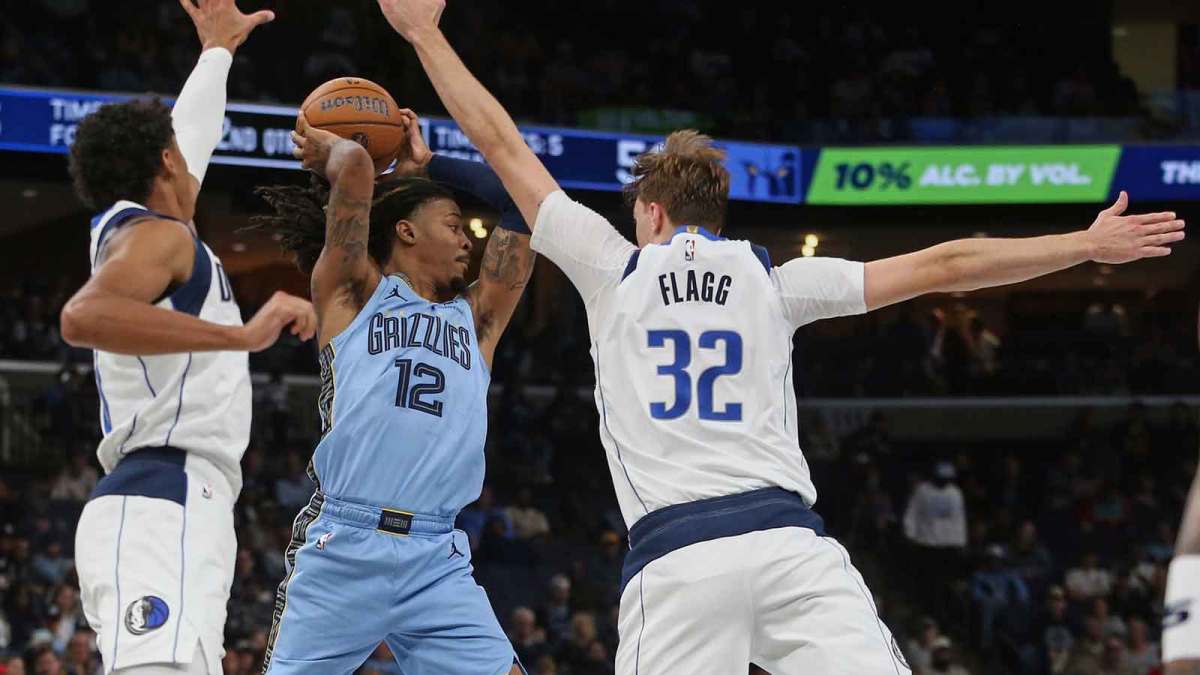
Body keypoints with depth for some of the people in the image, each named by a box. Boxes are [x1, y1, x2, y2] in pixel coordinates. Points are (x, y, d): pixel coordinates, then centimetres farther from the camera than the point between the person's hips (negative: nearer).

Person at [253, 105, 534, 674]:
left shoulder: (474, 319, 21)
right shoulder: (351, 295, 7)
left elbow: (523, 204, 20)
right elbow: (355, 164, -4)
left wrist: (424, 166, 25)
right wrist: (325, 148, 17)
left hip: (438, 561, 4)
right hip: (342, 548, -4)